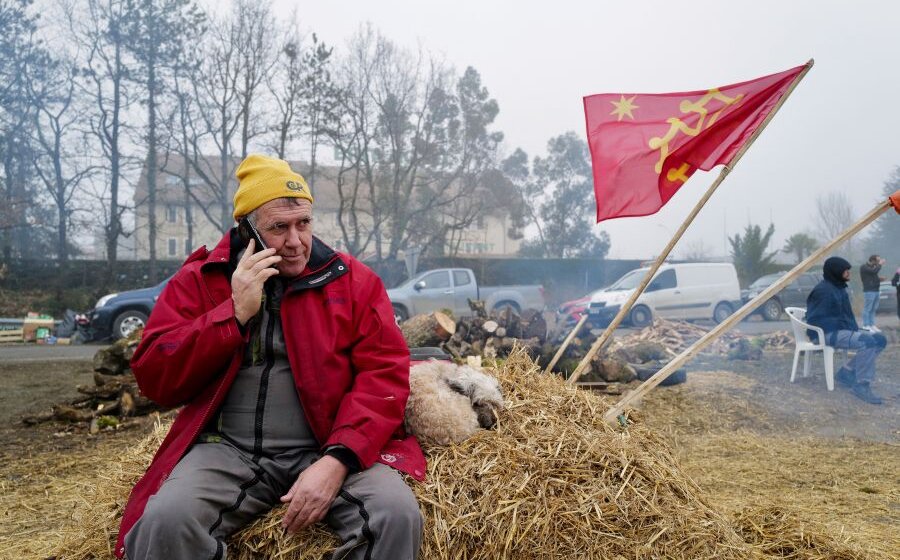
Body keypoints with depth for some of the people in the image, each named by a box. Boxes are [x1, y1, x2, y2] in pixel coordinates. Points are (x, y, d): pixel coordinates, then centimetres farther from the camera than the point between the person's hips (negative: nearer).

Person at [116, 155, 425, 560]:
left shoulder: (352, 280, 4)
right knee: (164, 521, -27)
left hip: (325, 448, 0)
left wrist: (337, 459, -18)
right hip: (227, 450, 1)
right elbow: (154, 379, 0)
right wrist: (235, 312, -11)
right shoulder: (199, 280, 7)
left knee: (397, 513, -26)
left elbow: (383, 373, -4)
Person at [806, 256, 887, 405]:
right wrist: (844, 327, -19)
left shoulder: (839, 288, 16)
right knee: (867, 342, -29)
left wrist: (855, 329, 6)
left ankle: (847, 373, 3)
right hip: (827, 333, -10)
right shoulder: (823, 290, -15)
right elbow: (815, 320, -20)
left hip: (842, 330, 10)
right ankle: (862, 386, -21)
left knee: (880, 340, -2)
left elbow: (847, 314, 25)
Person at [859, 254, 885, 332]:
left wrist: (879, 279, 8)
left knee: (873, 309, 8)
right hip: (869, 291, -8)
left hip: (876, 290, 8)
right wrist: (880, 264, -7)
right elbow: (875, 271, -23)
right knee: (867, 309, -7)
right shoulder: (864, 267, -8)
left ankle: (872, 325, 12)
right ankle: (866, 326, -5)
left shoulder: (873, 267, 19)